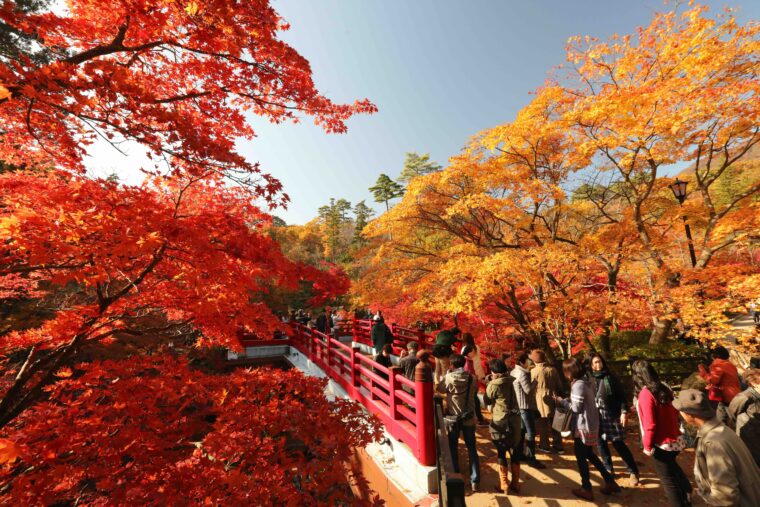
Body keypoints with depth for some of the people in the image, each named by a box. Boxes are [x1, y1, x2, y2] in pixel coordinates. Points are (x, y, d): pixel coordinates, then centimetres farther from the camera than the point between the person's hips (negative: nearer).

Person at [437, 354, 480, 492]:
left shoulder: (449, 377, -17)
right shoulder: (472, 378, -9)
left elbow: (439, 389, -4)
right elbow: (474, 389, 8)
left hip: (453, 418, -2)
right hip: (469, 418, 2)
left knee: (452, 449, 16)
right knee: (472, 449, 15)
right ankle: (474, 481, 19)